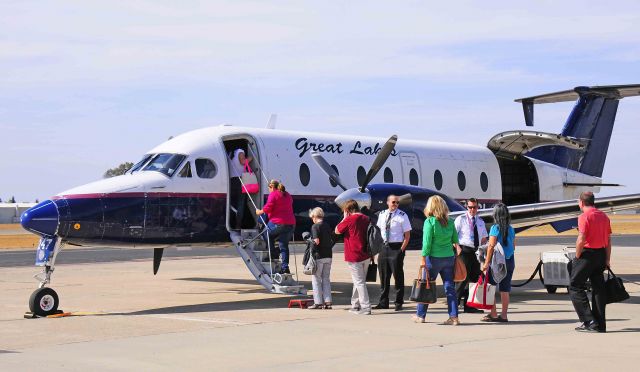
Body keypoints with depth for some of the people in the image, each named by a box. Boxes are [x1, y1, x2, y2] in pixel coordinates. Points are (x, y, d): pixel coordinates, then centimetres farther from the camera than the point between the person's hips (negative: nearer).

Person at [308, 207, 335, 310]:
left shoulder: (315, 226, -11)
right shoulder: (328, 226, 10)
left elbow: (316, 241, -19)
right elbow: (333, 240, 12)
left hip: (318, 256, -6)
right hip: (328, 255, 6)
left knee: (316, 279, 3)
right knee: (326, 279, 13)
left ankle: (318, 302, 3)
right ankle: (328, 301, 9)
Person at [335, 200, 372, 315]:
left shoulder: (349, 220, -13)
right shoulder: (366, 219, 8)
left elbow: (337, 231, 0)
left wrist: (344, 218, 6)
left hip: (354, 256, -7)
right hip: (366, 256, 7)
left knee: (359, 282, -4)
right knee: (359, 281, 16)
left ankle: (366, 307, -6)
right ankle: (355, 305, 24)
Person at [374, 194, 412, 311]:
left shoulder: (402, 216, -6)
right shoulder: (382, 215, 9)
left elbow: (407, 235, -6)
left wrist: (401, 250, -12)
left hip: (396, 248, -5)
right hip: (383, 247, 5)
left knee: (398, 276, 0)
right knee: (384, 276, 10)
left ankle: (399, 303, 9)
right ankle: (383, 302, 19)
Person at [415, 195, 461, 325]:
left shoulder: (429, 221, -10)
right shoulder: (450, 221, 4)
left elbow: (427, 241, -11)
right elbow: (455, 239, 10)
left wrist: (423, 259, -8)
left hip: (434, 257, -4)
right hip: (449, 257, 4)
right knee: (450, 287, 6)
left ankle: (420, 315, 16)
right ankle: (454, 317, 1)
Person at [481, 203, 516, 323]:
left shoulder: (495, 228, -10)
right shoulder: (511, 229, 7)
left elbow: (491, 246, -13)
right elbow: (513, 246, 12)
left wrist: (486, 263, -11)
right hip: (509, 261, 5)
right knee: (505, 290, 8)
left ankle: (493, 314, 2)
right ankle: (503, 315, 9)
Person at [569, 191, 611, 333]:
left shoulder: (584, 217, -12)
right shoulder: (604, 216, 11)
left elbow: (581, 240, -19)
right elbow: (609, 239, 12)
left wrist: (577, 256, -7)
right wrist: (607, 259, 15)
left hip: (588, 253, -7)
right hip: (601, 254, 7)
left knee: (575, 286, 2)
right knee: (598, 288, 10)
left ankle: (589, 321, -7)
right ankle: (600, 324, 10)